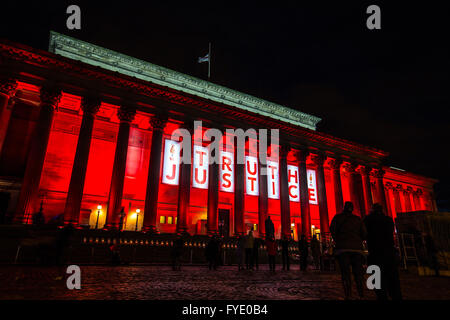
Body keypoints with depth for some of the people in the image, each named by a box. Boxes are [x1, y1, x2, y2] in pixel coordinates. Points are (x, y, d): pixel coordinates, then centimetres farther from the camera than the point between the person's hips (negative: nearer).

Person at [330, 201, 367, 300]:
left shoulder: (338, 217, 5)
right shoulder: (357, 219, 13)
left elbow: (332, 229, -5)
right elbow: (364, 234, 7)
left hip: (343, 248, -3)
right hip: (357, 247, 3)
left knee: (345, 273, -3)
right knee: (358, 273, 9)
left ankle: (348, 296, -10)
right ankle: (361, 295, 5)